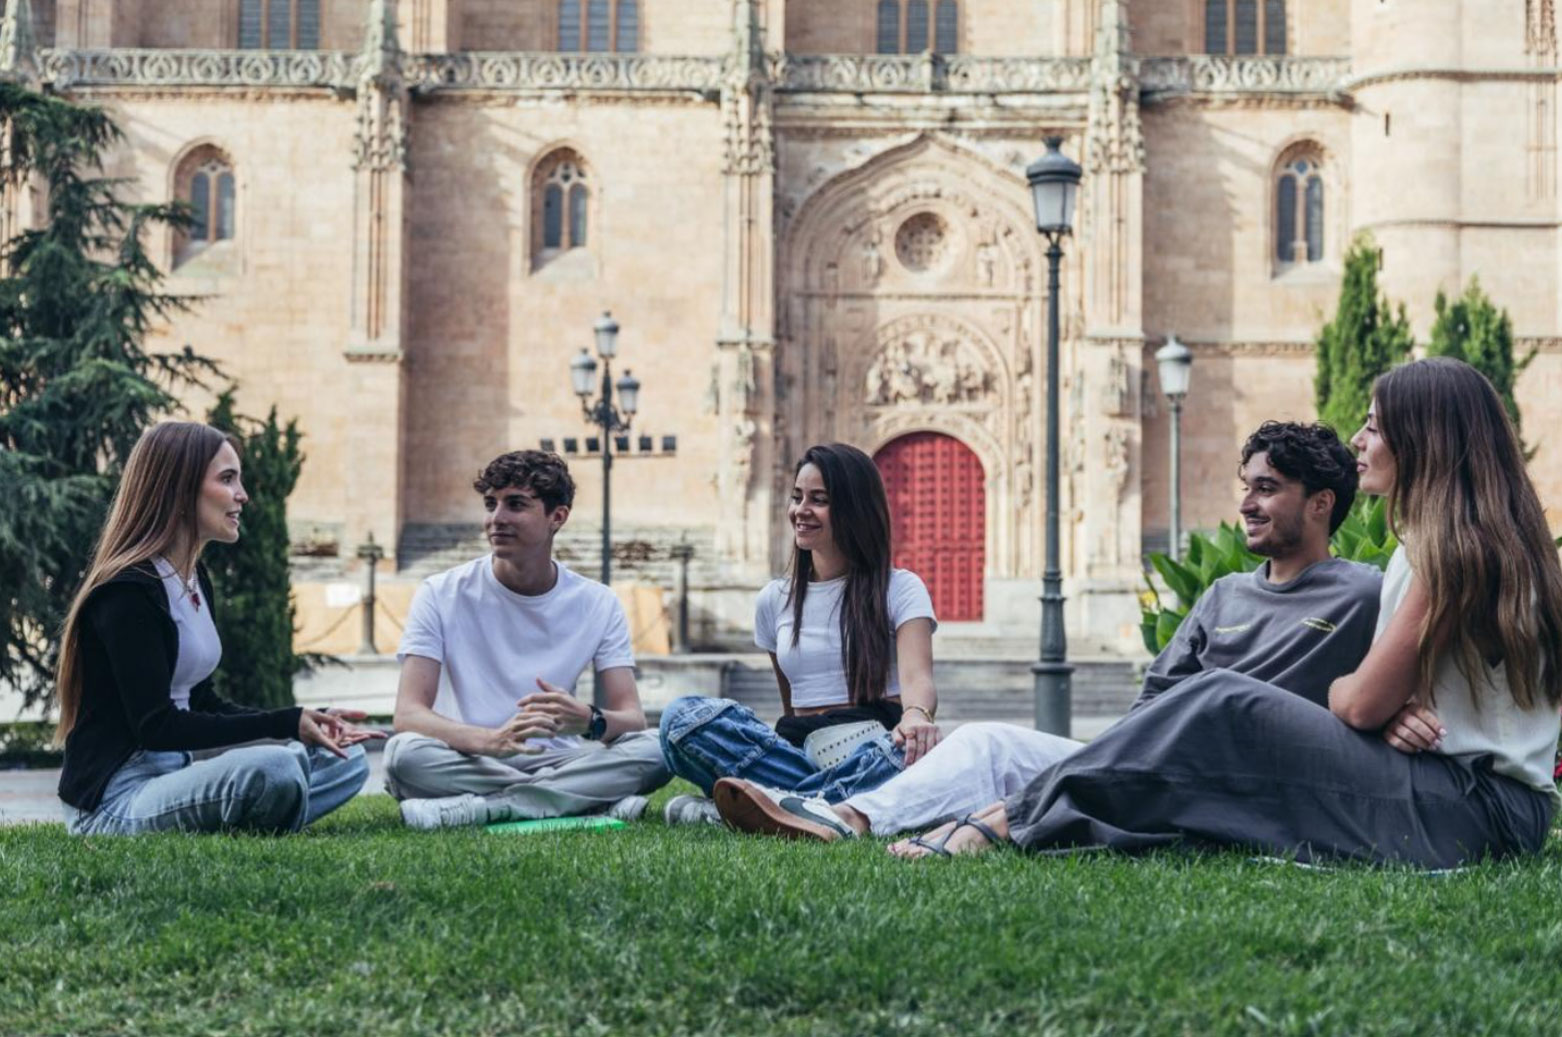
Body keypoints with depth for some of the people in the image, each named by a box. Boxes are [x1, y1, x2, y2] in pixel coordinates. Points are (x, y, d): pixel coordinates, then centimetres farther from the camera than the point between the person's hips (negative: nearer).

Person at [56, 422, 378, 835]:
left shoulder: (196, 580, 14)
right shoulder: (127, 592, -15)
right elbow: (156, 725, -20)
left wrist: (303, 723, 4)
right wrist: (283, 725, -21)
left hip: (174, 777, 10)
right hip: (113, 802, -10)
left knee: (346, 759, 3)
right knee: (274, 768, -34)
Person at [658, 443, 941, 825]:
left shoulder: (899, 589, 5)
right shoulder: (775, 600, 18)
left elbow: (916, 677, -14)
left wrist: (916, 716, -36)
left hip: (878, 746, -3)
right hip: (800, 752, 3)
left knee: (911, 752, -42)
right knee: (682, 716, -23)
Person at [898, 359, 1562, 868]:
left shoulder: (1455, 544, -13)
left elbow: (1363, 704, -15)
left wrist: (1339, 688, 8)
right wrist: (1393, 710, -10)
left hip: (1475, 810, -9)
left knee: (1224, 708, -14)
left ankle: (1012, 823, -13)